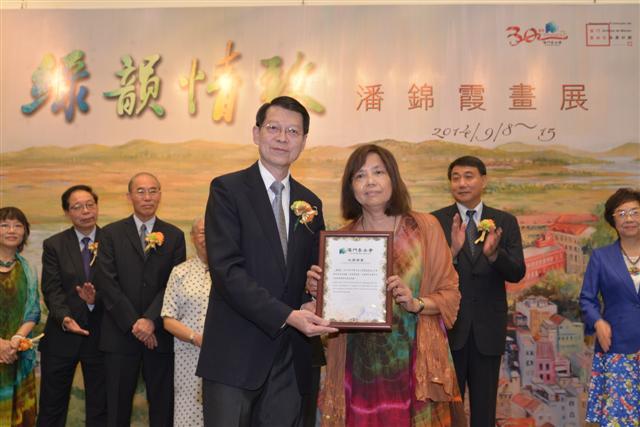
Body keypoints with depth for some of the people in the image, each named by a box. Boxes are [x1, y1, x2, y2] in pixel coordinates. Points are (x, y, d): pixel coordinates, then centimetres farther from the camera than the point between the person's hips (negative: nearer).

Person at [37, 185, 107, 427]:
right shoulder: (53, 245, 2)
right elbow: (51, 289, -6)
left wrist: (97, 299, -25)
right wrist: (65, 317, -23)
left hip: (100, 336, 0)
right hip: (62, 336, 1)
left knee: (100, 407, 10)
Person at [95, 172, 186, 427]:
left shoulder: (174, 236, 6)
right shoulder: (112, 233, 5)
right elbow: (106, 283, -4)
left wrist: (151, 320, -15)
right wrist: (133, 323, -11)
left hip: (159, 334, 0)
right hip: (120, 334, 0)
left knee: (162, 406, 6)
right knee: (117, 406, 8)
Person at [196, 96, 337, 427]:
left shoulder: (310, 203, 13)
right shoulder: (227, 189, -4)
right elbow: (226, 269, -14)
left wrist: (311, 305, -6)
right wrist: (287, 316, -20)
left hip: (289, 358, 5)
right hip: (236, 353, -4)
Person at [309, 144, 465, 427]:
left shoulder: (425, 227, 0)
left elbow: (450, 293, 1)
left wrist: (417, 304, -17)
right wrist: (319, 291, -7)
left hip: (414, 368, -1)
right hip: (360, 369, 2)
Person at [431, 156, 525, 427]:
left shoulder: (505, 222, 2)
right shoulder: (435, 221, -4)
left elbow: (517, 273, -6)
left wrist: (493, 253, -25)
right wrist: (452, 250, -29)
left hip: (488, 329, 2)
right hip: (449, 327, -2)